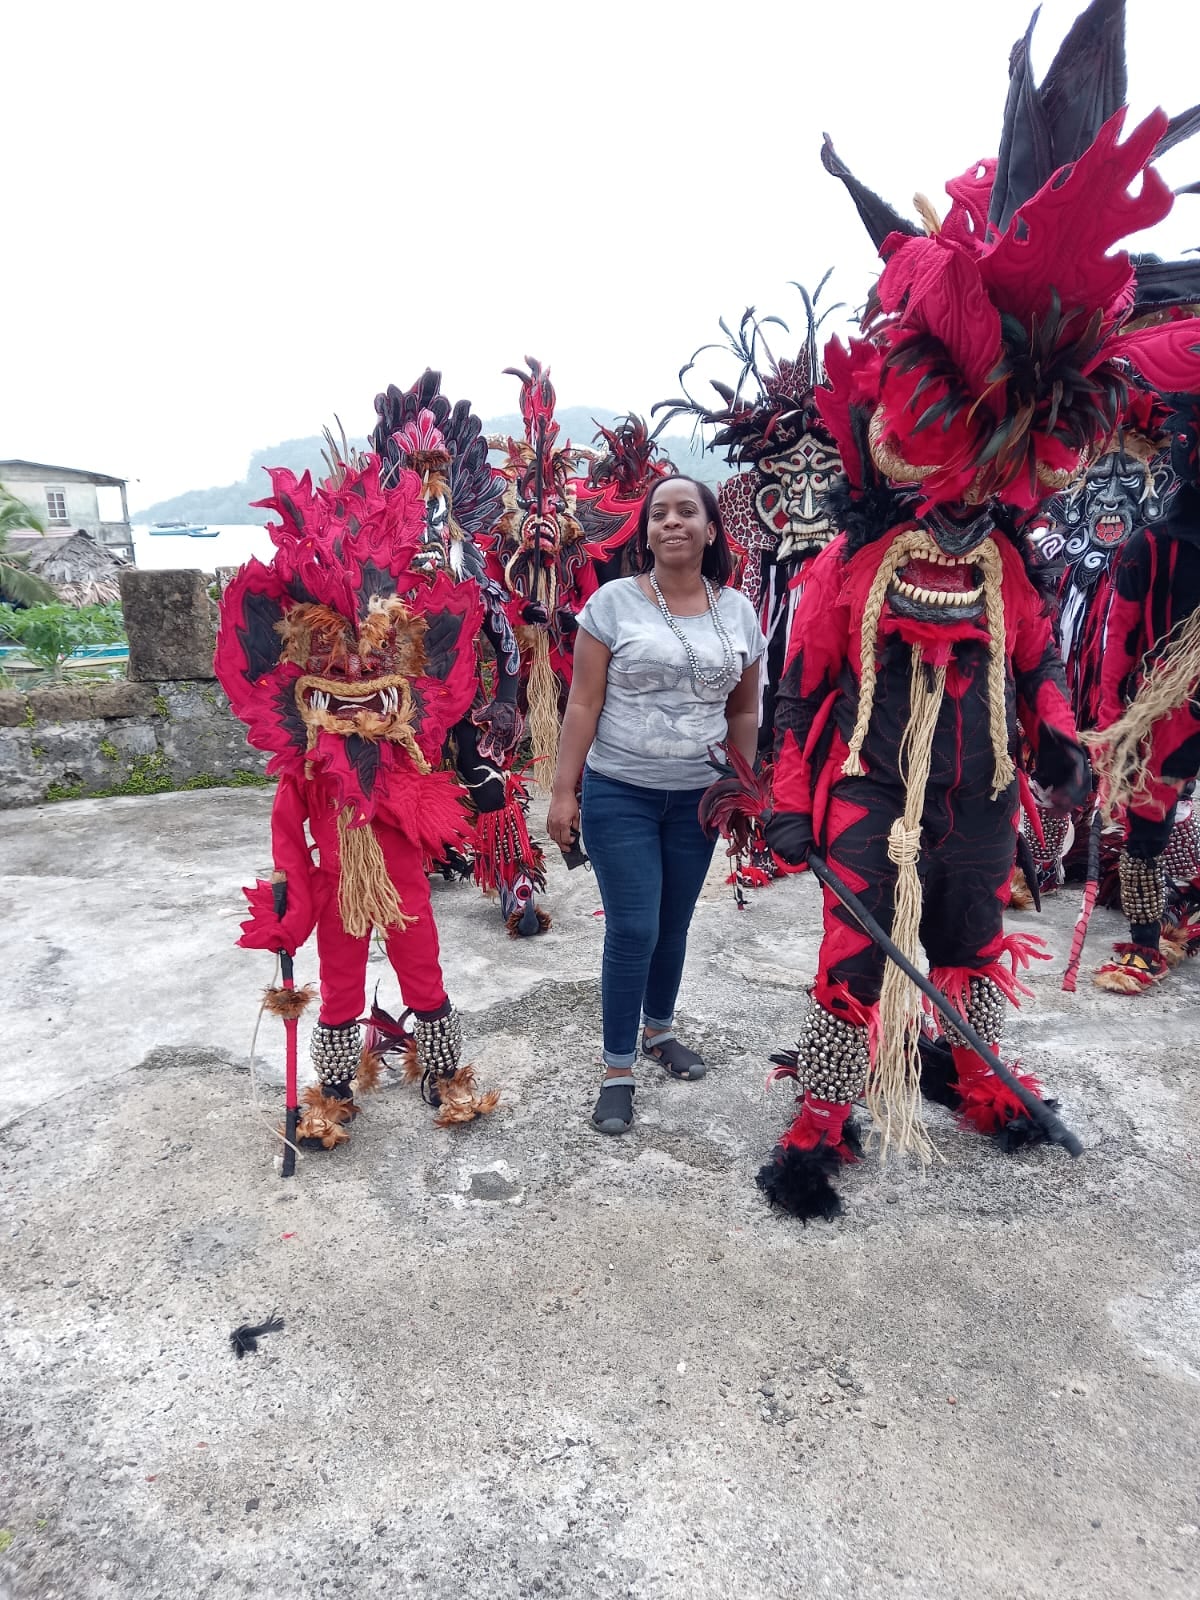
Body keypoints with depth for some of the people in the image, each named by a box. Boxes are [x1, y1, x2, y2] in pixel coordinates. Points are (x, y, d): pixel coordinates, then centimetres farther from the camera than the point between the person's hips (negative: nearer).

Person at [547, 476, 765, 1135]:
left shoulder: (738, 610, 5)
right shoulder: (613, 601, -5)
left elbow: (743, 710, 12)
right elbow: (583, 705, -6)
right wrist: (562, 792, -9)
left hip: (697, 797, 3)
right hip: (619, 793, -3)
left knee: (673, 925, 13)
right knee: (633, 930, -4)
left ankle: (658, 1030, 37)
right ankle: (617, 1069, 13)